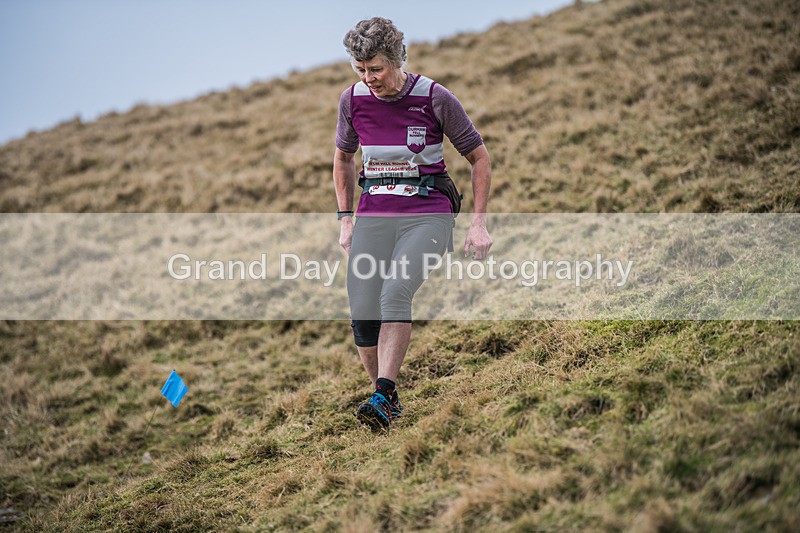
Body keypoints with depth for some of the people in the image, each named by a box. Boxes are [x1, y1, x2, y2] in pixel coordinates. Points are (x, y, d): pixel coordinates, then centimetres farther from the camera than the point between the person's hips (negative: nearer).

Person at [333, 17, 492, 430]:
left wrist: (479, 223, -2)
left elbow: (479, 157, 2)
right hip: (373, 215, 4)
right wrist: (345, 219, 14)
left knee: (395, 292, -29)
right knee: (362, 315, -8)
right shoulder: (352, 100, 2)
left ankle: (382, 397, -30)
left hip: (427, 214, -4)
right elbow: (343, 157, 21)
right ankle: (387, 396, 13)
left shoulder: (435, 99, -8)